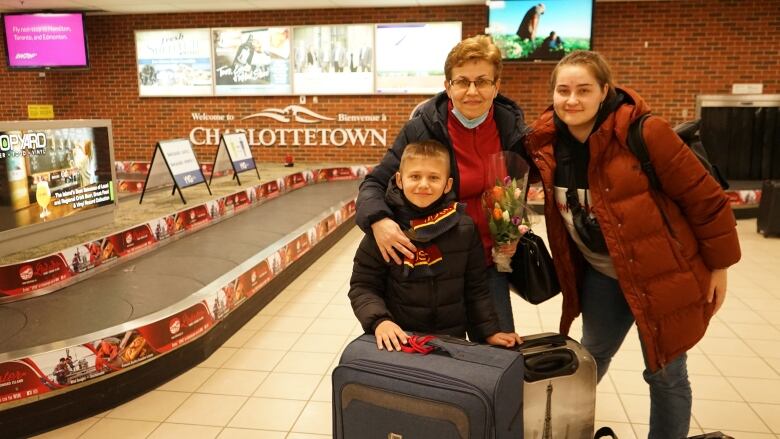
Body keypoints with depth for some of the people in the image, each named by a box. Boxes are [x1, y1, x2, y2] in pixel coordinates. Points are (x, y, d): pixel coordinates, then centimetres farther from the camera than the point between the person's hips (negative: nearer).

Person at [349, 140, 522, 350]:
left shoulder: (465, 228, -4)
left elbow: (476, 288, 5)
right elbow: (363, 286, -5)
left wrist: (490, 331, 2)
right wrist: (379, 321, -19)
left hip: (452, 341, 2)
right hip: (398, 341, -1)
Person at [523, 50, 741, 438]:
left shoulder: (645, 133, -23)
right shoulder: (546, 142, -9)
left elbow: (704, 198, -15)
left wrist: (718, 265, -8)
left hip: (660, 272, -5)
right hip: (600, 273, 5)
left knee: (664, 373, 8)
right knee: (590, 358, 23)